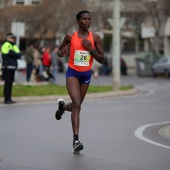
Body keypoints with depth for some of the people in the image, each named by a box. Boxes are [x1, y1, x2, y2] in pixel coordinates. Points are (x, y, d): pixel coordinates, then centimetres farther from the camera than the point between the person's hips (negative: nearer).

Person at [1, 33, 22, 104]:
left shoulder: (14, 46, 20)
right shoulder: (6, 45, -6)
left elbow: (19, 55, 8)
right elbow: (10, 53, -18)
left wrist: (16, 54, -11)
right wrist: (17, 54, -3)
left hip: (12, 67, 8)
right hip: (7, 67, -8)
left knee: (10, 83, 8)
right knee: (7, 83, -8)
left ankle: (9, 99, 11)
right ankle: (6, 99, -7)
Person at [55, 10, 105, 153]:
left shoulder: (95, 38, -2)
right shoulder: (70, 37, -4)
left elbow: (102, 60, 0)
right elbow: (59, 51, 11)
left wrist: (91, 50, -16)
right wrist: (62, 53, -13)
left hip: (86, 74, 3)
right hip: (72, 73, -3)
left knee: (76, 105, 15)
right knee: (77, 104, -20)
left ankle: (63, 106, 52)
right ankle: (76, 139, -21)